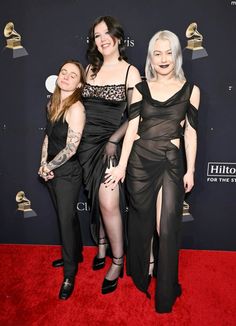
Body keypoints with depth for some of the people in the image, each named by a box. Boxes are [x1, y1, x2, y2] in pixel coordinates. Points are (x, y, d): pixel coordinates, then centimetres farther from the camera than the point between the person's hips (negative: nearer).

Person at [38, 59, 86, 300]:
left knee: (66, 220, 2)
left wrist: (49, 167, -9)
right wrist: (43, 164, -3)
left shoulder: (76, 108, -19)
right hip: (51, 170, 7)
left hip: (68, 172, -7)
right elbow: (48, 136, 9)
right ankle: (75, 255, 42)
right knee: (65, 217, 20)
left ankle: (69, 274, 21)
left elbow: (71, 149, -20)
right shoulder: (52, 103, 5)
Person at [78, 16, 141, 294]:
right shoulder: (91, 68, 12)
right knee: (96, 198, 12)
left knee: (108, 202, -13)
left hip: (111, 143, -5)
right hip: (88, 141, 5)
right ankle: (102, 246, 33)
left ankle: (117, 261, 7)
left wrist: (114, 140, -14)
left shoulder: (130, 72, -3)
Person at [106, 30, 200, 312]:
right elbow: (132, 129, 1)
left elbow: (190, 132, 4)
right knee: (141, 221, 14)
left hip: (172, 163, -1)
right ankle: (142, 274, 40)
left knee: (167, 227, 2)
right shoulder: (140, 89, 6)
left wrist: (190, 170, 2)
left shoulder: (190, 90, 4)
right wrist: (121, 166, -3)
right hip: (139, 161, 1)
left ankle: (166, 291, 25)